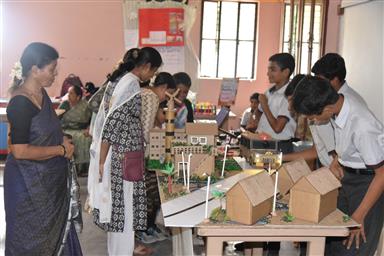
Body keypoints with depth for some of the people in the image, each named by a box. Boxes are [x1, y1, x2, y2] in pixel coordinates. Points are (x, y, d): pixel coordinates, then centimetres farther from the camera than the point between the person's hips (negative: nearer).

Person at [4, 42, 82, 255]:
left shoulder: (42, 94, 3)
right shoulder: (20, 103, -22)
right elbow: (20, 151, -25)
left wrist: (62, 140, 2)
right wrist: (61, 150, -17)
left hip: (49, 178, 8)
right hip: (29, 182, -8)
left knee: (55, 229, 20)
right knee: (32, 239, 10)